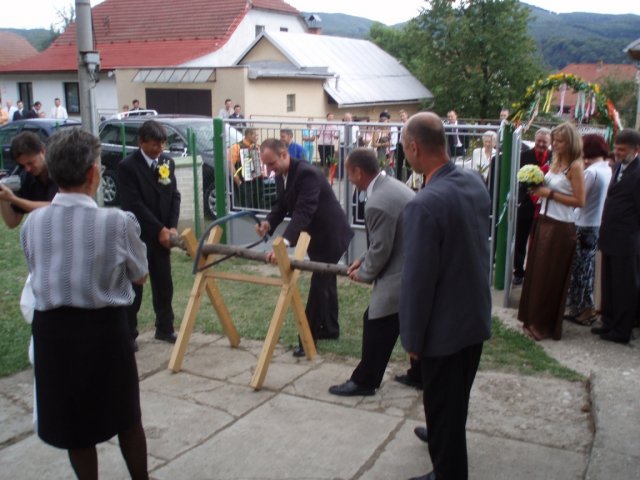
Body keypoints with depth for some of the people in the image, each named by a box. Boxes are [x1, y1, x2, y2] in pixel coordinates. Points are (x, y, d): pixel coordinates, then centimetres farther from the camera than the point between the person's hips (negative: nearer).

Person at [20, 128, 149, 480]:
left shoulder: (32, 223, -5)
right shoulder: (119, 221, -16)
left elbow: (37, 274, 9)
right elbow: (140, 276, -1)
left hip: (51, 329, 3)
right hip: (105, 329, -2)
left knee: (72, 420, 19)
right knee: (126, 416, 18)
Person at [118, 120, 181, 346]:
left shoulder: (168, 162, 5)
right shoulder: (127, 166, -13)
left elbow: (174, 196, 6)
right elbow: (133, 204, -18)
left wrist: (172, 226, -6)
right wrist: (159, 229, -18)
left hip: (162, 234, 5)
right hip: (137, 235, -5)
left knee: (164, 284, 12)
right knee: (133, 286, 4)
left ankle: (164, 328, 25)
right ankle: (128, 334, 15)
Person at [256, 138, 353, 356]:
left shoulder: (307, 173, -31)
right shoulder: (280, 176, -2)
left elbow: (304, 211, -40)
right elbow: (281, 205, 4)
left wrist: (284, 242, -50)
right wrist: (268, 222, -18)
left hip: (331, 235, -9)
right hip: (316, 235, 9)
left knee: (319, 285, -6)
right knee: (325, 281, 19)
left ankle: (308, 337, 1)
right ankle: (330, 328, 33)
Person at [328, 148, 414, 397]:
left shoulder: (378, 203, -25)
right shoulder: (394, 185, 8)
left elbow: (380, 250, -18)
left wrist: (364, 273, 0)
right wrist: (363, 259, 15)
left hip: (400, 277, -10)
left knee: (376, 326, 4)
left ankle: (364, 381, 18)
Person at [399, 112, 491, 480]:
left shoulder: (424, 205, -29)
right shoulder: (476, 182, -3)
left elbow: (418, 280, -25)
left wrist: (412, 338, -12)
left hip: (445, 325, -8)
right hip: (477, 314, 8)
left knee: (442, 405, 12)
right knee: (457, 397, 29)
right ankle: (446, 437, 53)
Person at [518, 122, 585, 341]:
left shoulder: (575, 166, -12)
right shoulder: (556, 161, 10)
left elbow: (579, 201, -17)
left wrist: (549, 193, -17)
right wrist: (539, 188, -2)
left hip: (561, 227, -7)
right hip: (544, 220, 7)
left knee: (551, 276, 2)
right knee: (537, 271, 11)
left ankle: (546, 325, 15)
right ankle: (534, 318, 24)